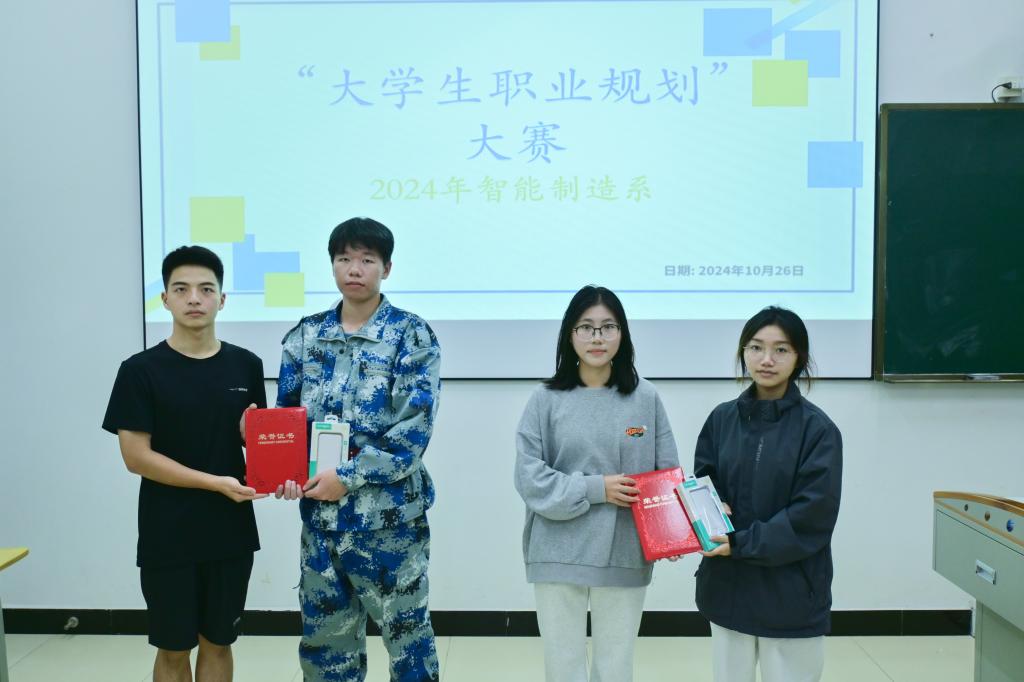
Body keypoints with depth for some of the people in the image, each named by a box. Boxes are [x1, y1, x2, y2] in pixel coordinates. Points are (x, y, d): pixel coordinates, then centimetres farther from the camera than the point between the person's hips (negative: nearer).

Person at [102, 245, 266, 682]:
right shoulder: (141, 370, -7)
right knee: (174, 647, 11)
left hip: (231, 531, 3)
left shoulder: (246, 365, 4)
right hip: (168, 536, -3)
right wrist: (215, 482, -17)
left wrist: (251, 435, -12)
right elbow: (136, 456, -10)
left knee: (218, 642, 15)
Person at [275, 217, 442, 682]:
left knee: (406, 628, 10)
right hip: (319, 509, 4)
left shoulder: (412, 336, -7)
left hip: (390, 510, -4)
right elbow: (285, 414, 10)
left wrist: (349, 478, -17)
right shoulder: (305, 335, 7)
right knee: (326, 632, 16)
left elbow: (414, 428, -14)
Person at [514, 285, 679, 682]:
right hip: (558, 554, -1)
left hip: (625, 555, 1)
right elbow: (529, 476, -7)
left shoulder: (646, 398, 0)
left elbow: (667, 474, 3)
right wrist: (596, 488, -14)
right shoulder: (547, 399, -4)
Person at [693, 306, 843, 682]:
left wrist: (743, 544, -18)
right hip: (726, 586, 4)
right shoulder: (722, 418, 3)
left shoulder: (818, 428, -9)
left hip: (790, 594, -3)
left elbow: (812, 517, -14)